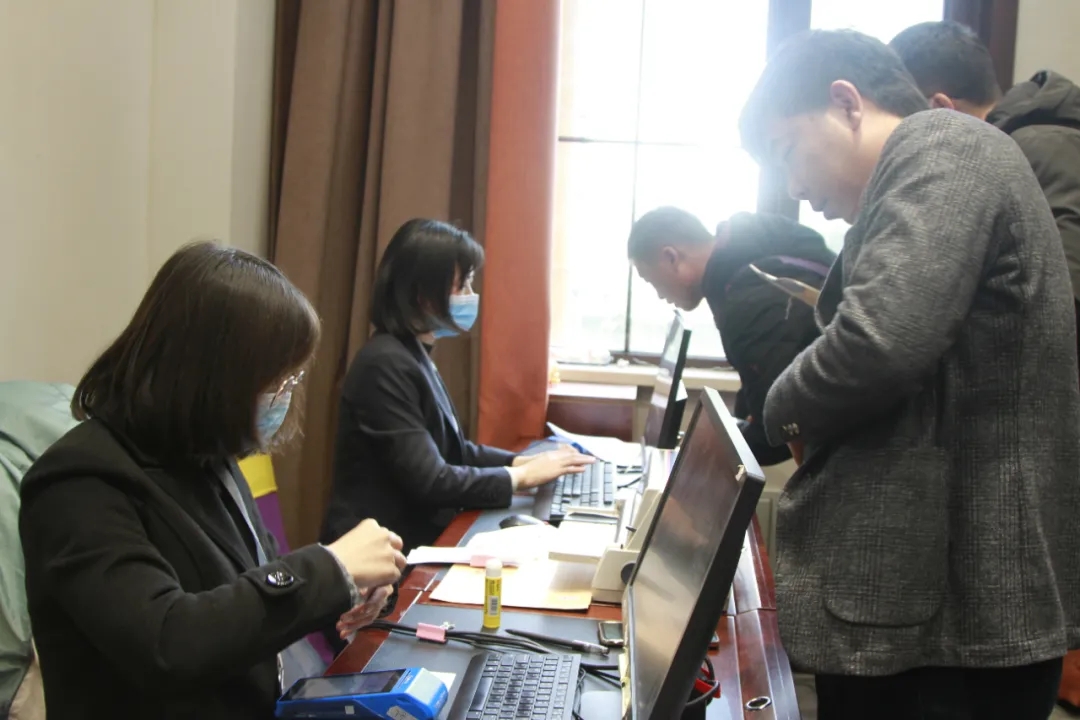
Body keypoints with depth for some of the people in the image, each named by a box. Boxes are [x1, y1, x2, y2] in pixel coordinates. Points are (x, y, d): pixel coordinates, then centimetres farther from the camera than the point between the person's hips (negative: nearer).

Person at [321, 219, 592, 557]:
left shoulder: (415, 355, 10)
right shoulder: (387, 364, -20)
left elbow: (453, 450, 15)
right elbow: (430, 482, -21)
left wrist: (524, 461, 2)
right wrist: (524, 476, -13)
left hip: (417, 538, 9)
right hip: (383, 552, -9)